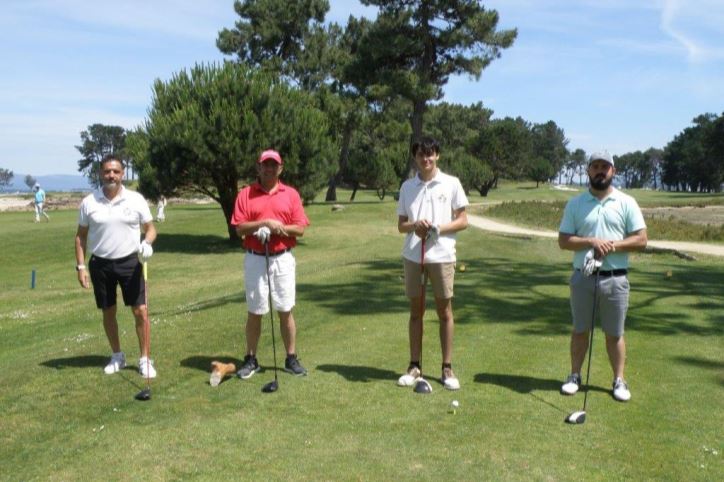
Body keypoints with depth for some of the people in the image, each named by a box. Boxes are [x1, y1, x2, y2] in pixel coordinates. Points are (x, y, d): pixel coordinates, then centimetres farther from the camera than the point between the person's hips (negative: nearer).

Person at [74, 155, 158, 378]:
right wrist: (81, 266, -1)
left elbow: (150, 228, 3)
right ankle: (117, 356, 28)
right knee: (108, 313, 11)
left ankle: (145, 359, 6)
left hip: (130, 262, -1)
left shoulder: (136, 199, -3)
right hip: (100, 264, 2)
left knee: (140, 311, -5)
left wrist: (147, 242, -19)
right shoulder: (88, 202, 0)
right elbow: (81, 236, 5)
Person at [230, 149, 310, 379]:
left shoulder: (291, 194, 5)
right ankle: (250, 360, 18)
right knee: (254, 312, 6)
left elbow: (300, 229, 1)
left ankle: (291, 359, 15)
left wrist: (280, 228, -16)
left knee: (285, 310, 5)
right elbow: (240, 228, -5)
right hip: (255, 260, 0)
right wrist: (264, 223, -17)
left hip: (283, 259, 0)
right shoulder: (246, 194, 3)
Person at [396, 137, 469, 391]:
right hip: (412, 255, 2)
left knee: (444, 311, 3)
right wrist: (414, 225, -12)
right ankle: (415, 366, 16)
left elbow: (463, 221, 1)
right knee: (416, 310, 8)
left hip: (441, 255, -2)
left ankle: (447, 368, 12)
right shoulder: (407, 186, 9)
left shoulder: (451, 183, 1)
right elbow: (401, 225, 10)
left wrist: (439, 228, -15)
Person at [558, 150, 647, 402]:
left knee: (614, 333, 8)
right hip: (583, 277, 1)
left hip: (615, 278, -1)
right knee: (580, 330, 11)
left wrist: (611, 245, -16)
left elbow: (641, 239, -3)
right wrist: (592, 242, -16)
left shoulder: (626, 202, 1)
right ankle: (575, 376, 23)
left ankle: (619, 380, 20)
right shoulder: (575, 203, 3)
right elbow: (563, 240, -1)